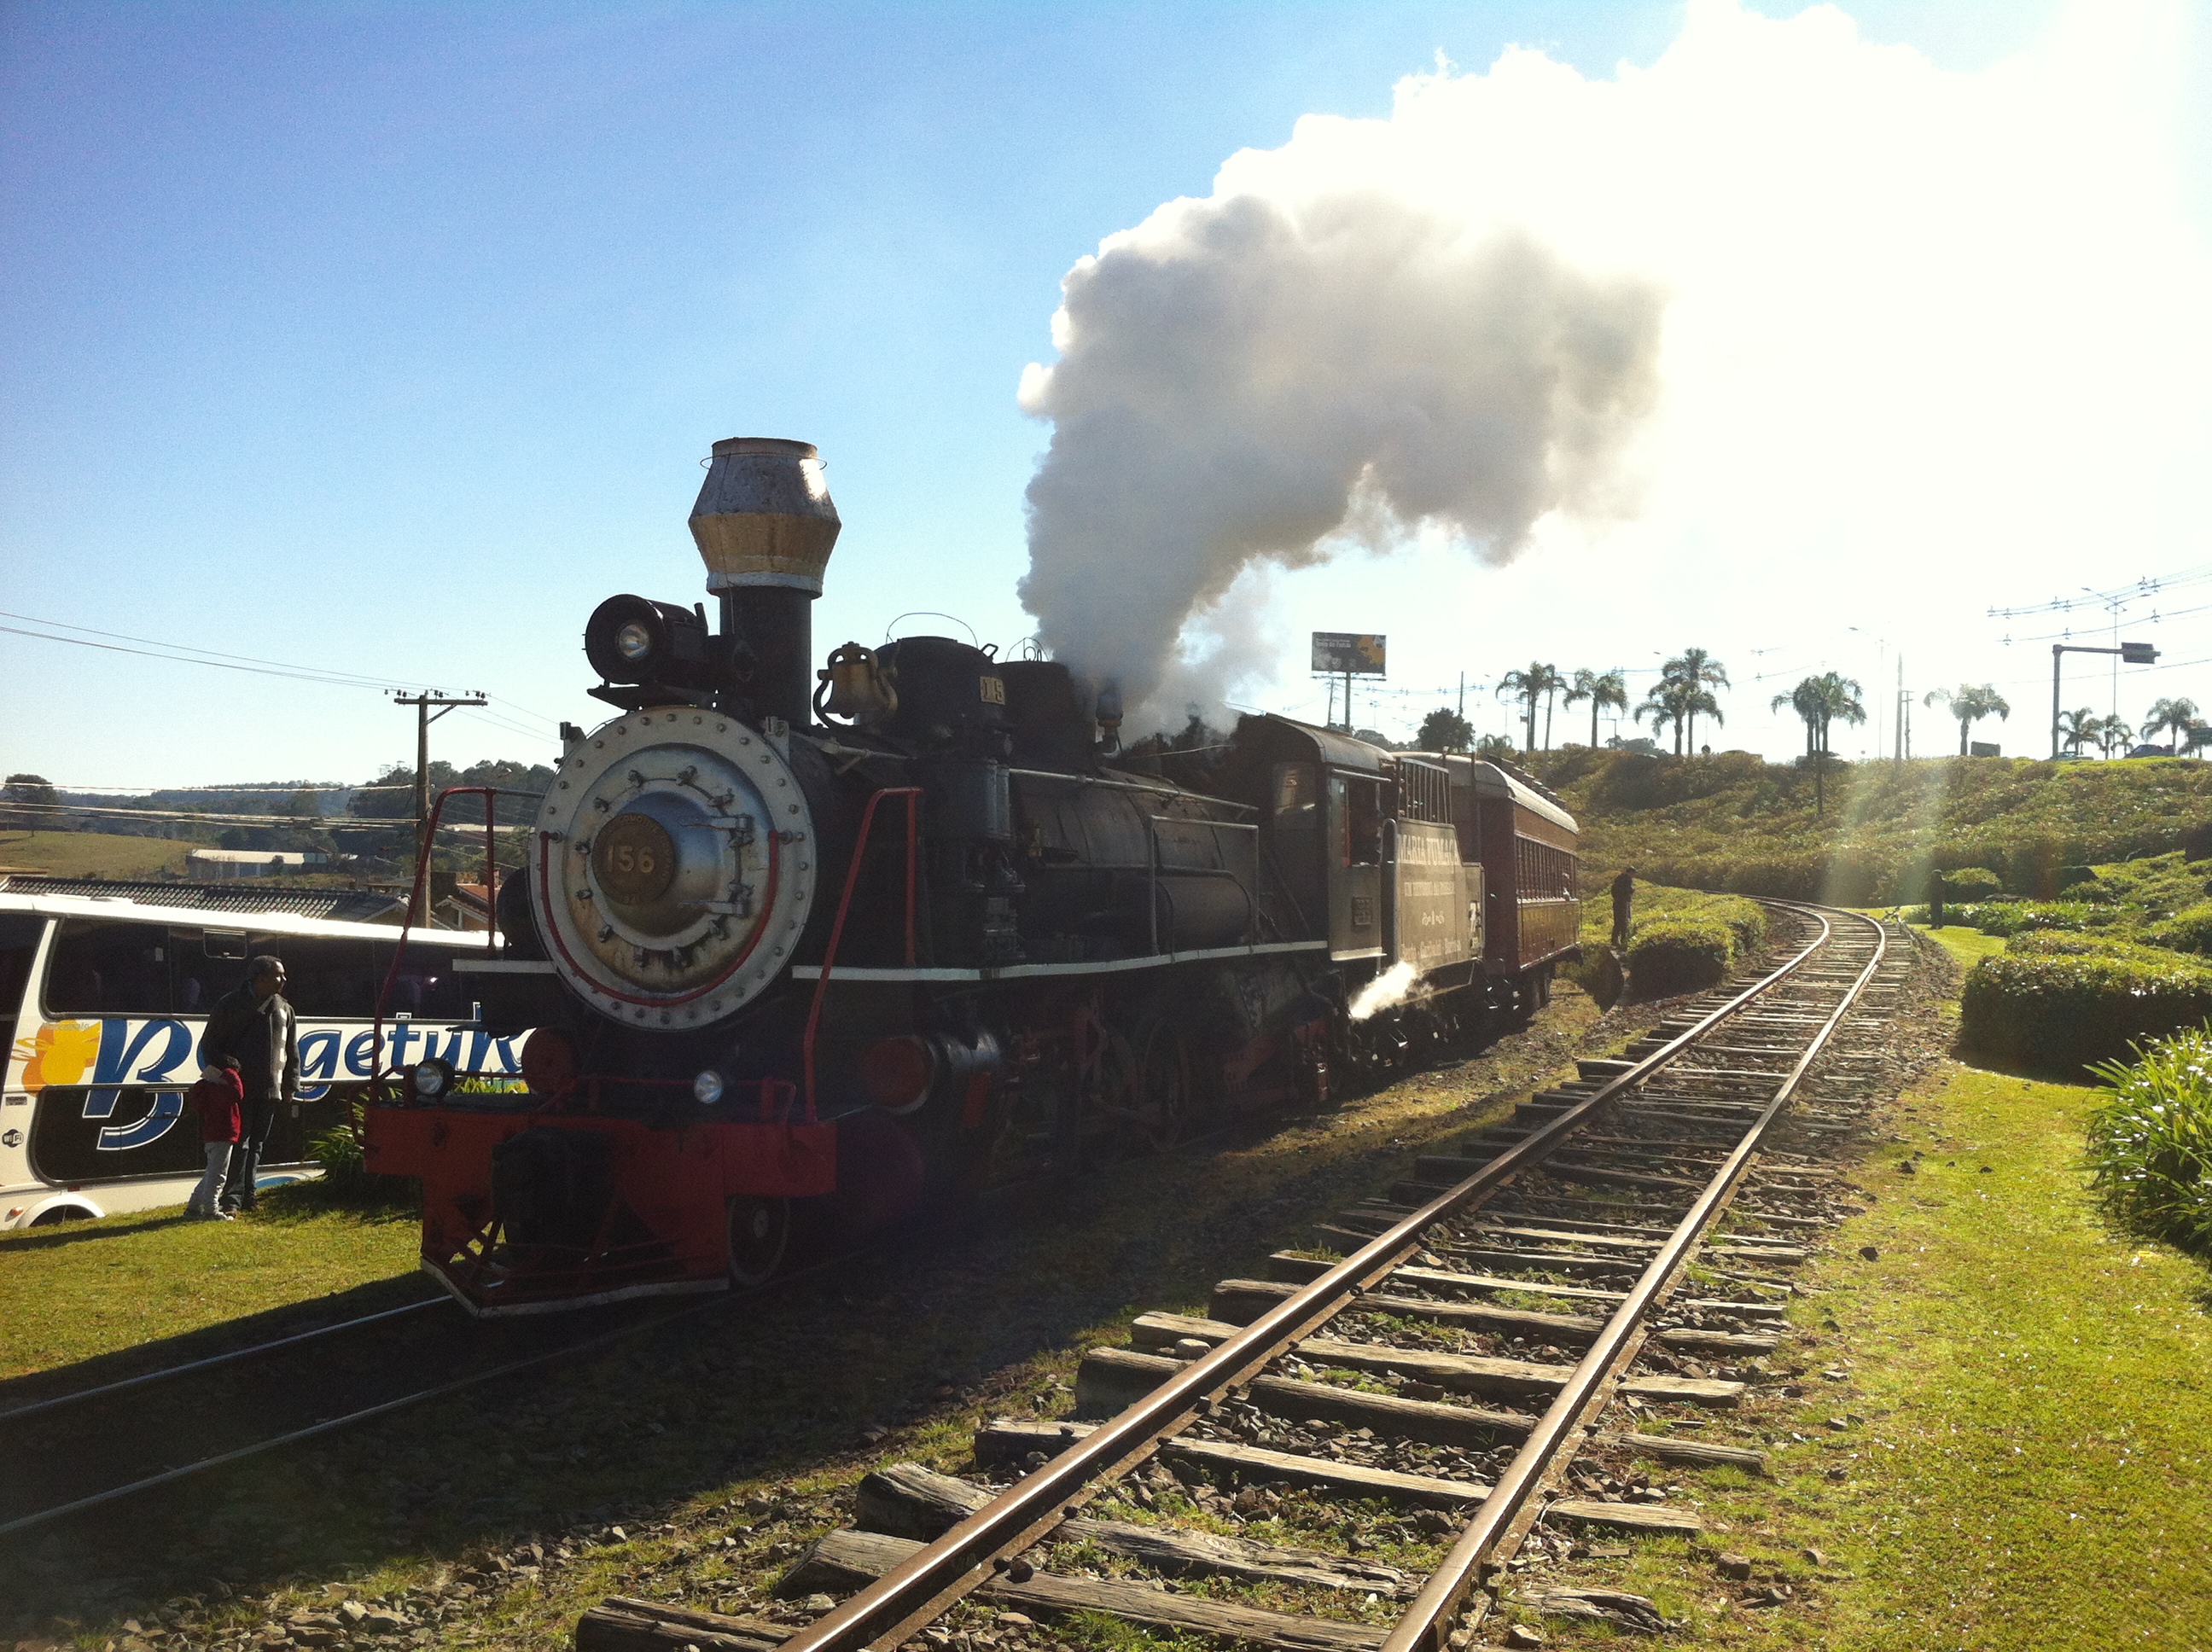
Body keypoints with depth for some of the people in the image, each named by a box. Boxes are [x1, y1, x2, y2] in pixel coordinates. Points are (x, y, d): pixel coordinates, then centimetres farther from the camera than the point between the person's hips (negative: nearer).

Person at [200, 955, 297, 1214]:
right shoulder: (230, 1005, -2)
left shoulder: (285, 1010, 13)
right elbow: (209, 1044, 0)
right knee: (239, 1142, -8)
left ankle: (248, 1195, 15)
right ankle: (232, 1197, -6)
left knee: (257, 1144, 9)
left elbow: (292, 1052, 16)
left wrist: (290, 1084, 8)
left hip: (270, 1091, 5)